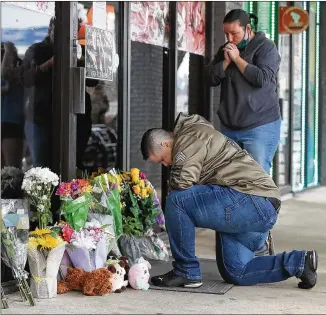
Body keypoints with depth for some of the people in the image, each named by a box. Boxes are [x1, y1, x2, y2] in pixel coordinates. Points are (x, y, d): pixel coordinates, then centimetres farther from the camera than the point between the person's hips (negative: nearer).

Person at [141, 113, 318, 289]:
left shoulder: (190, 137, -6)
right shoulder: (193, 137, 27)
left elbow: (181, 181, -20)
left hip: (252, 200, -11)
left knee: (176, 201, -17)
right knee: (235, 273, 14)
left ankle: (186, 272, -7)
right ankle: (300, 261, 11)